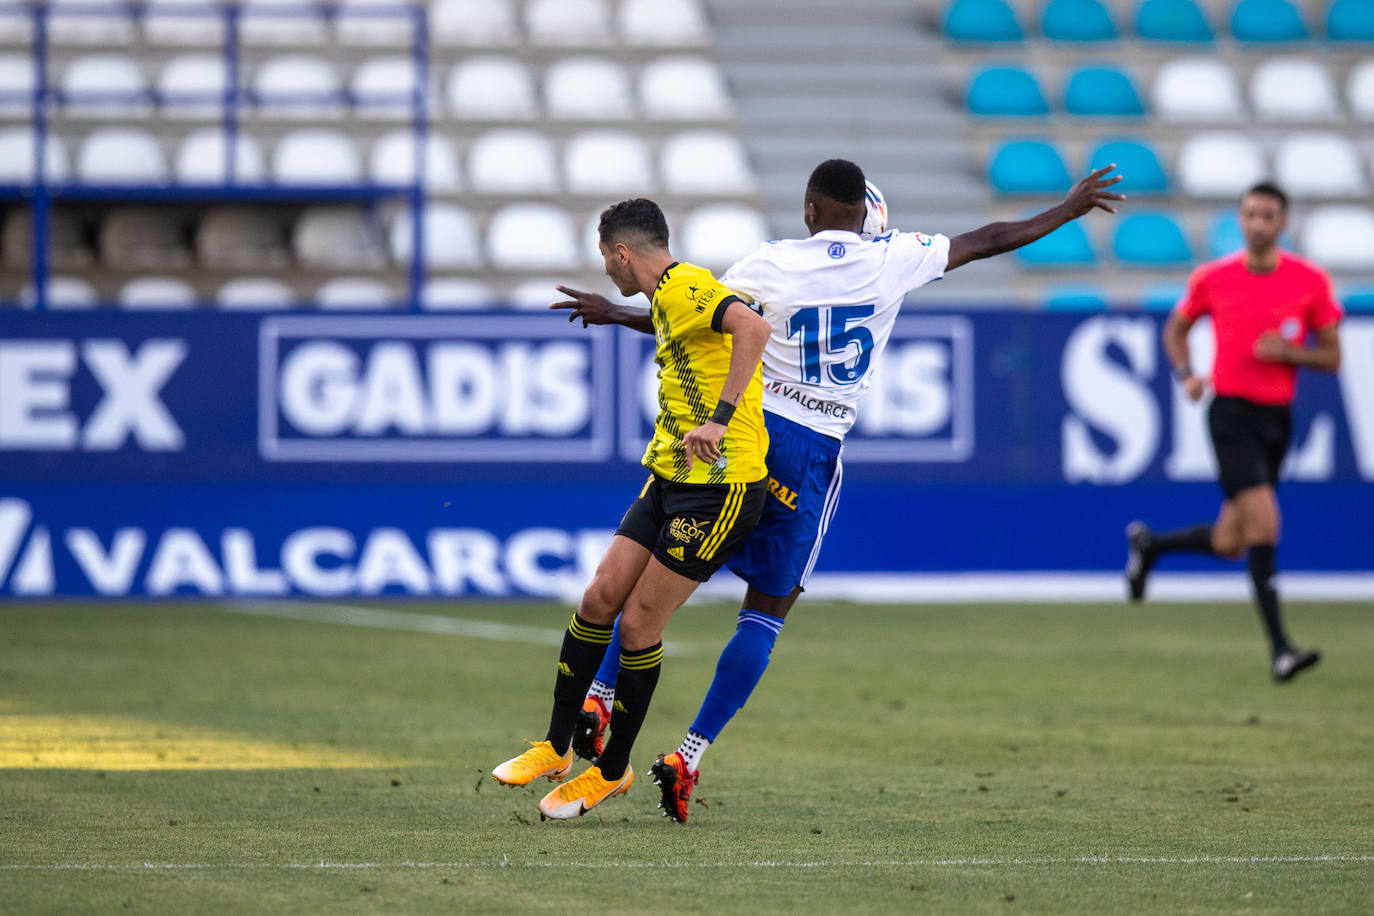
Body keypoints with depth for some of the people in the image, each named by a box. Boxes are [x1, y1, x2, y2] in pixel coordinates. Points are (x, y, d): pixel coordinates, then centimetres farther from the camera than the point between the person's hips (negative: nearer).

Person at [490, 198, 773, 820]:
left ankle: (612, 769, 10)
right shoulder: (665, 300, 17)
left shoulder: (684, 289, -15)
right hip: (667, 481, 9)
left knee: (639, 623, -4)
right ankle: (557, 748, 13)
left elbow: (753, 327, -33)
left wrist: (720, 419, -35)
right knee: (599, 599, 3)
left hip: (719, 487, -9)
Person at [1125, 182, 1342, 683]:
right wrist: (1185, 374, -4)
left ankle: (1150, 544, 39)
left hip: (1277, 416, 4)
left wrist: (1287, 352, -15)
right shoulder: (1212, 279, -2)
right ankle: (1279, 648, -17)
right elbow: (1176, 328, 14)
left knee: (1229, 544, 10)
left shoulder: (1311, 282, 0)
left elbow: (1332, 356, 4)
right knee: (1263, 522, -18)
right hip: (1232, 412, -4)